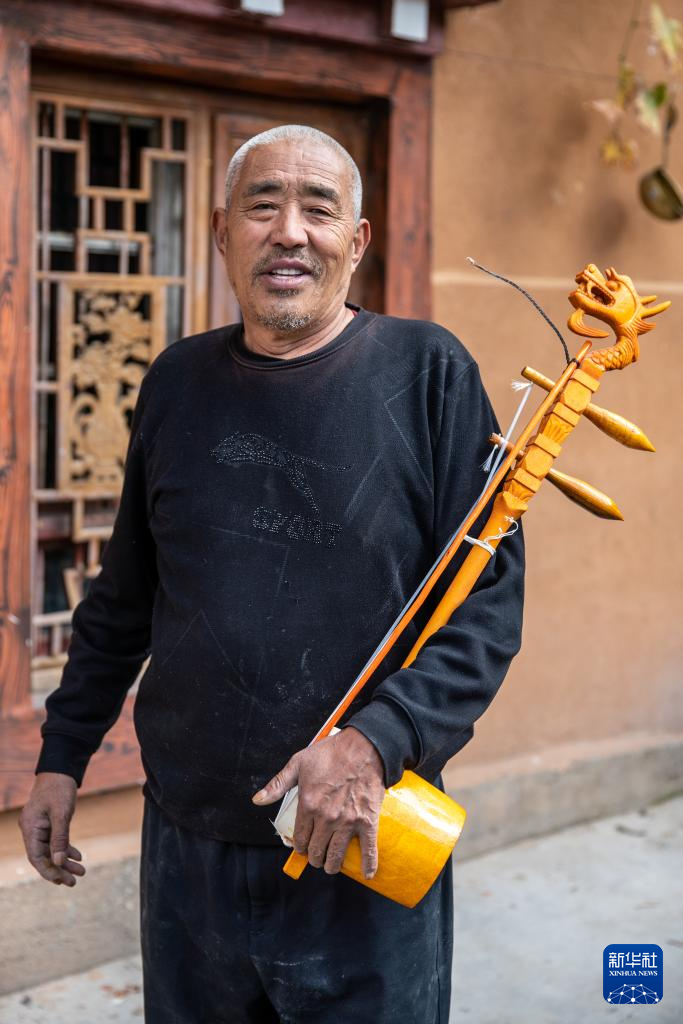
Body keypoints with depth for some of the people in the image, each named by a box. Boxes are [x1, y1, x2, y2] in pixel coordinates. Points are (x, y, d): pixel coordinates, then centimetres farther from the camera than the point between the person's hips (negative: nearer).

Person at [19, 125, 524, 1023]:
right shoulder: (177, 383, 5)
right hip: (186, 847, 4)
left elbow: (490, 602, -9)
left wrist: (376, 741, -20)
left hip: (365, 857, -3)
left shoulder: (427, 371, -7)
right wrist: (63, 753, 14)